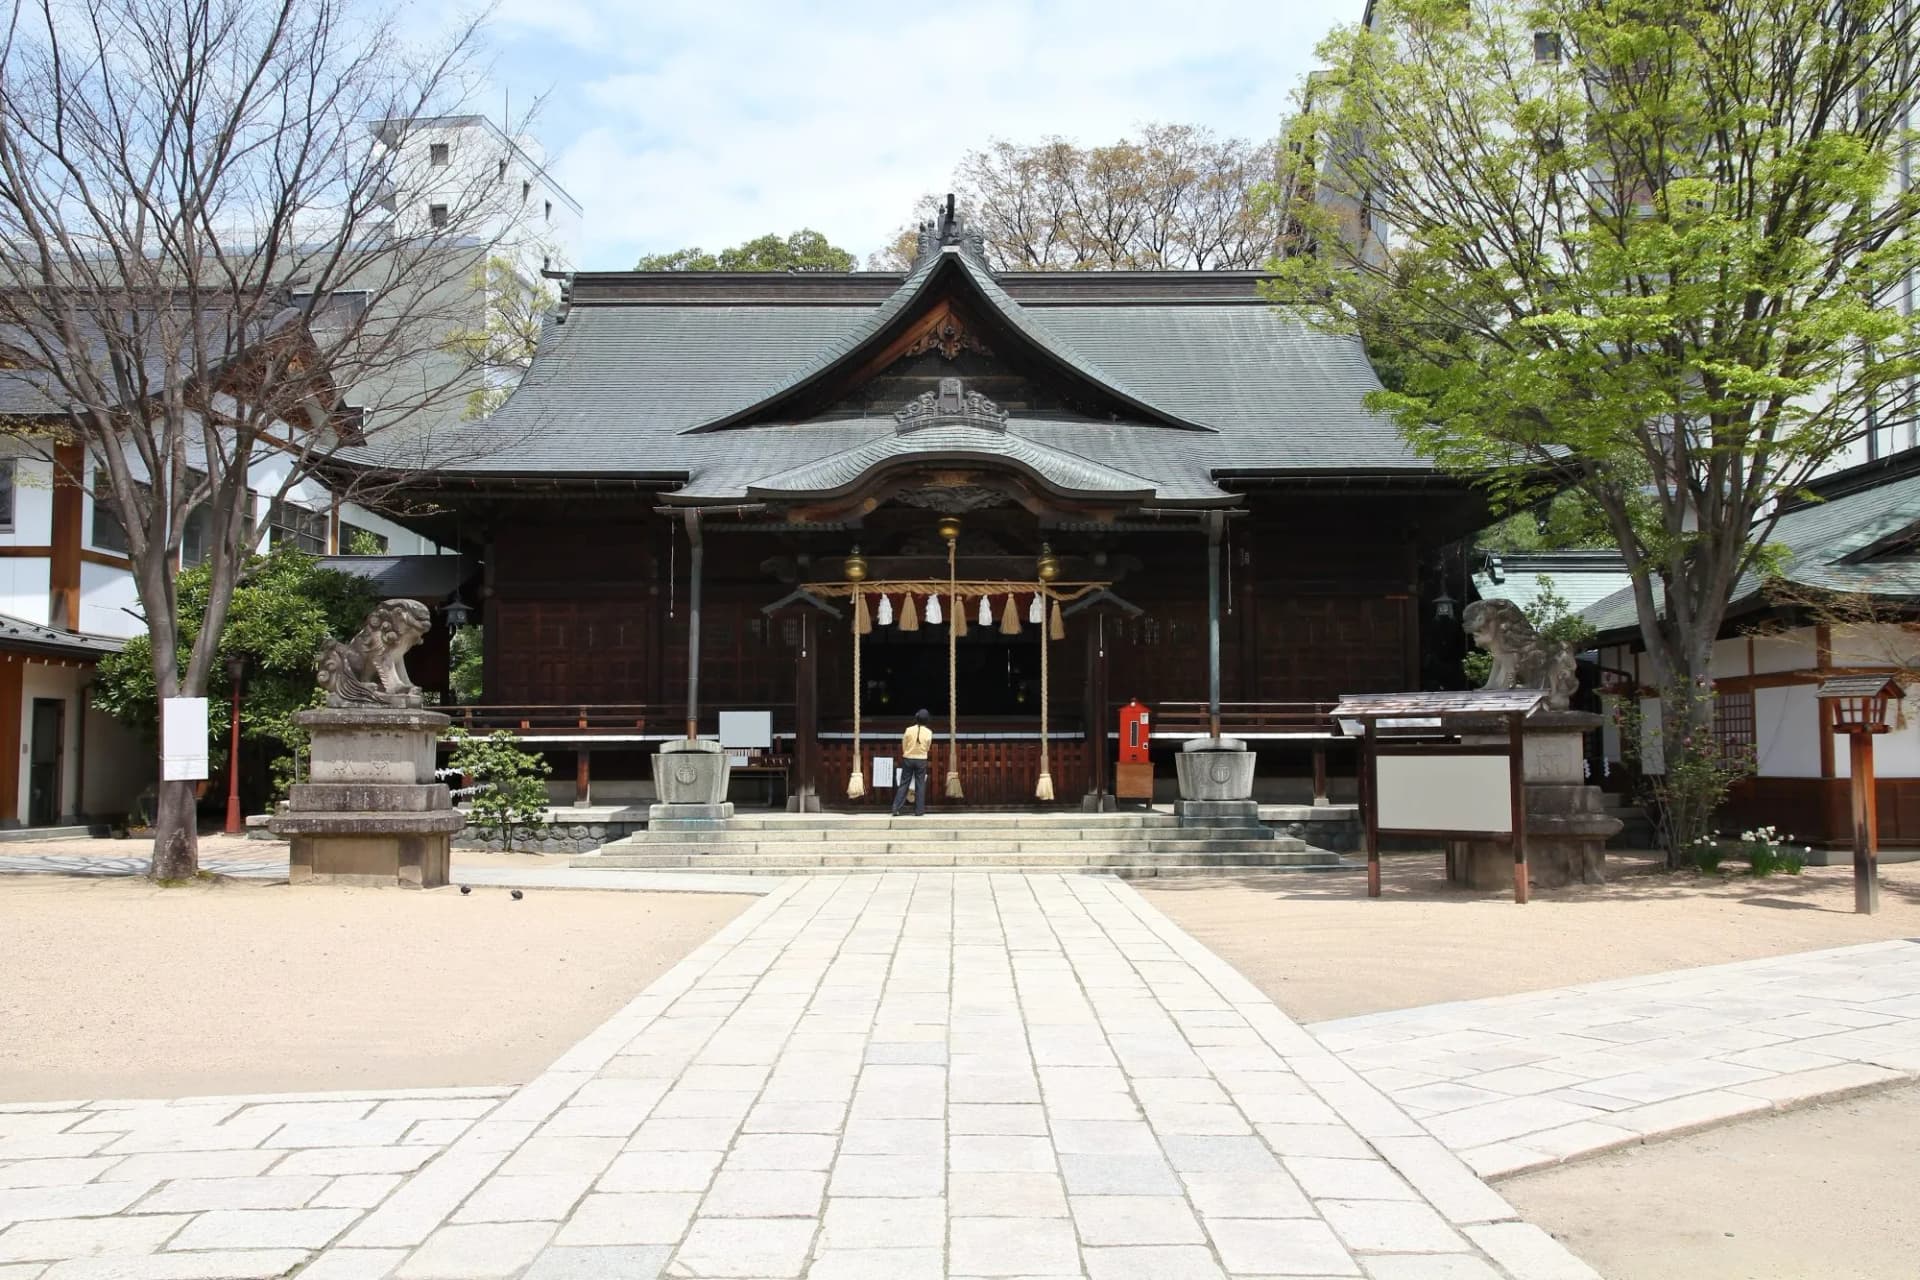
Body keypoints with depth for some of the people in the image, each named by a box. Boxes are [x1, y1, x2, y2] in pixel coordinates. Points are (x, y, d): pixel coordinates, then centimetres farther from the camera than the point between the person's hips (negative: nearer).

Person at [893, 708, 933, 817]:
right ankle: (919, 811, 5)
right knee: (920, 785, 6)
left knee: (903, 784, 6)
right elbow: (928, 748, 3)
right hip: (921, 760, 0)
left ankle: (896, 809, 1)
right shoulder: (928, 732, -7)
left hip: (908, 759, 0)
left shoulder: (909, 730, -9)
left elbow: (903, 746, 0)